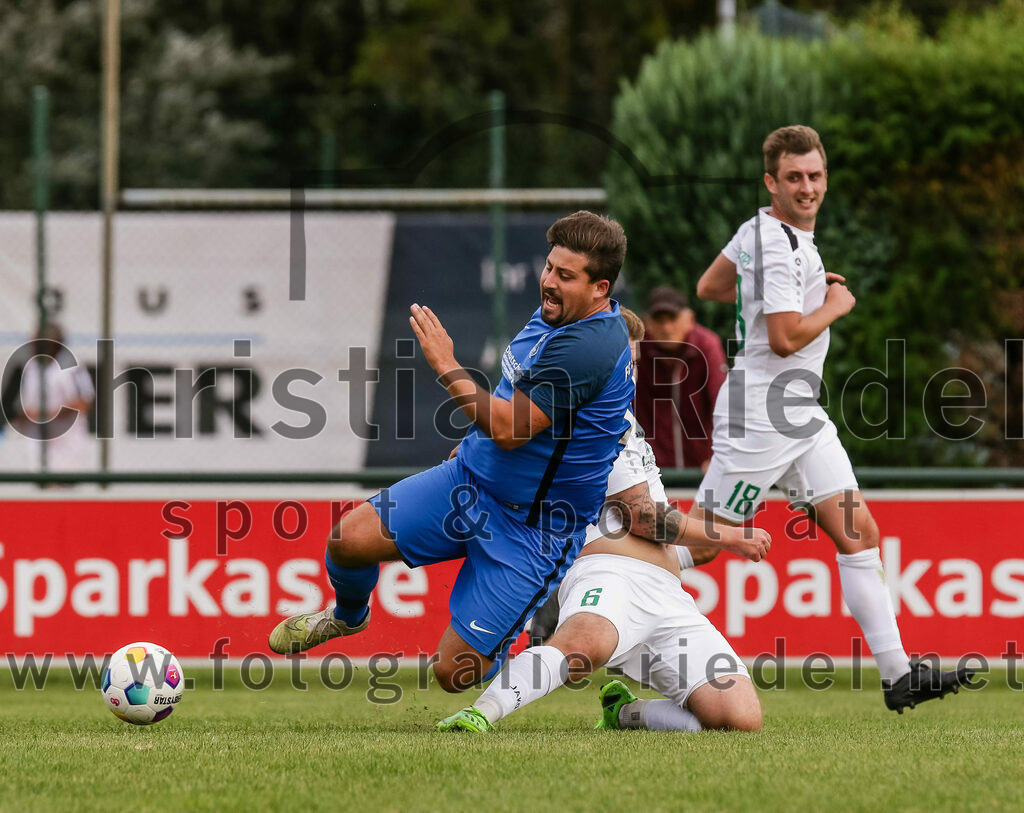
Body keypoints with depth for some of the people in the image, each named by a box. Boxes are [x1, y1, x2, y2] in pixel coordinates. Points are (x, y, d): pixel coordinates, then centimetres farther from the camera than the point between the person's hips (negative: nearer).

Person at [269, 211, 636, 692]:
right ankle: (349, 615, 29)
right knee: (349, 538, -6)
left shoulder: (591, 345, -27)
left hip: (533, 528, -8)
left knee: (455, 673, -9)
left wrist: (447, 367, -21)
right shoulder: (554, 313, 4)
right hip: (470, 479, 8)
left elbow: (510, 429, -27)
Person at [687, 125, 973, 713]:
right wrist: (835, 306, -8)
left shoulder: (758, 229, 10)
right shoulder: (779, 245, -18)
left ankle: (899, 675, -4)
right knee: (700, 545, -4)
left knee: (859, 532, 0)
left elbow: (708, 288, 23)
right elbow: (785, 338, -25)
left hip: (802, 417, 10)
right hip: (759, 417, -10)